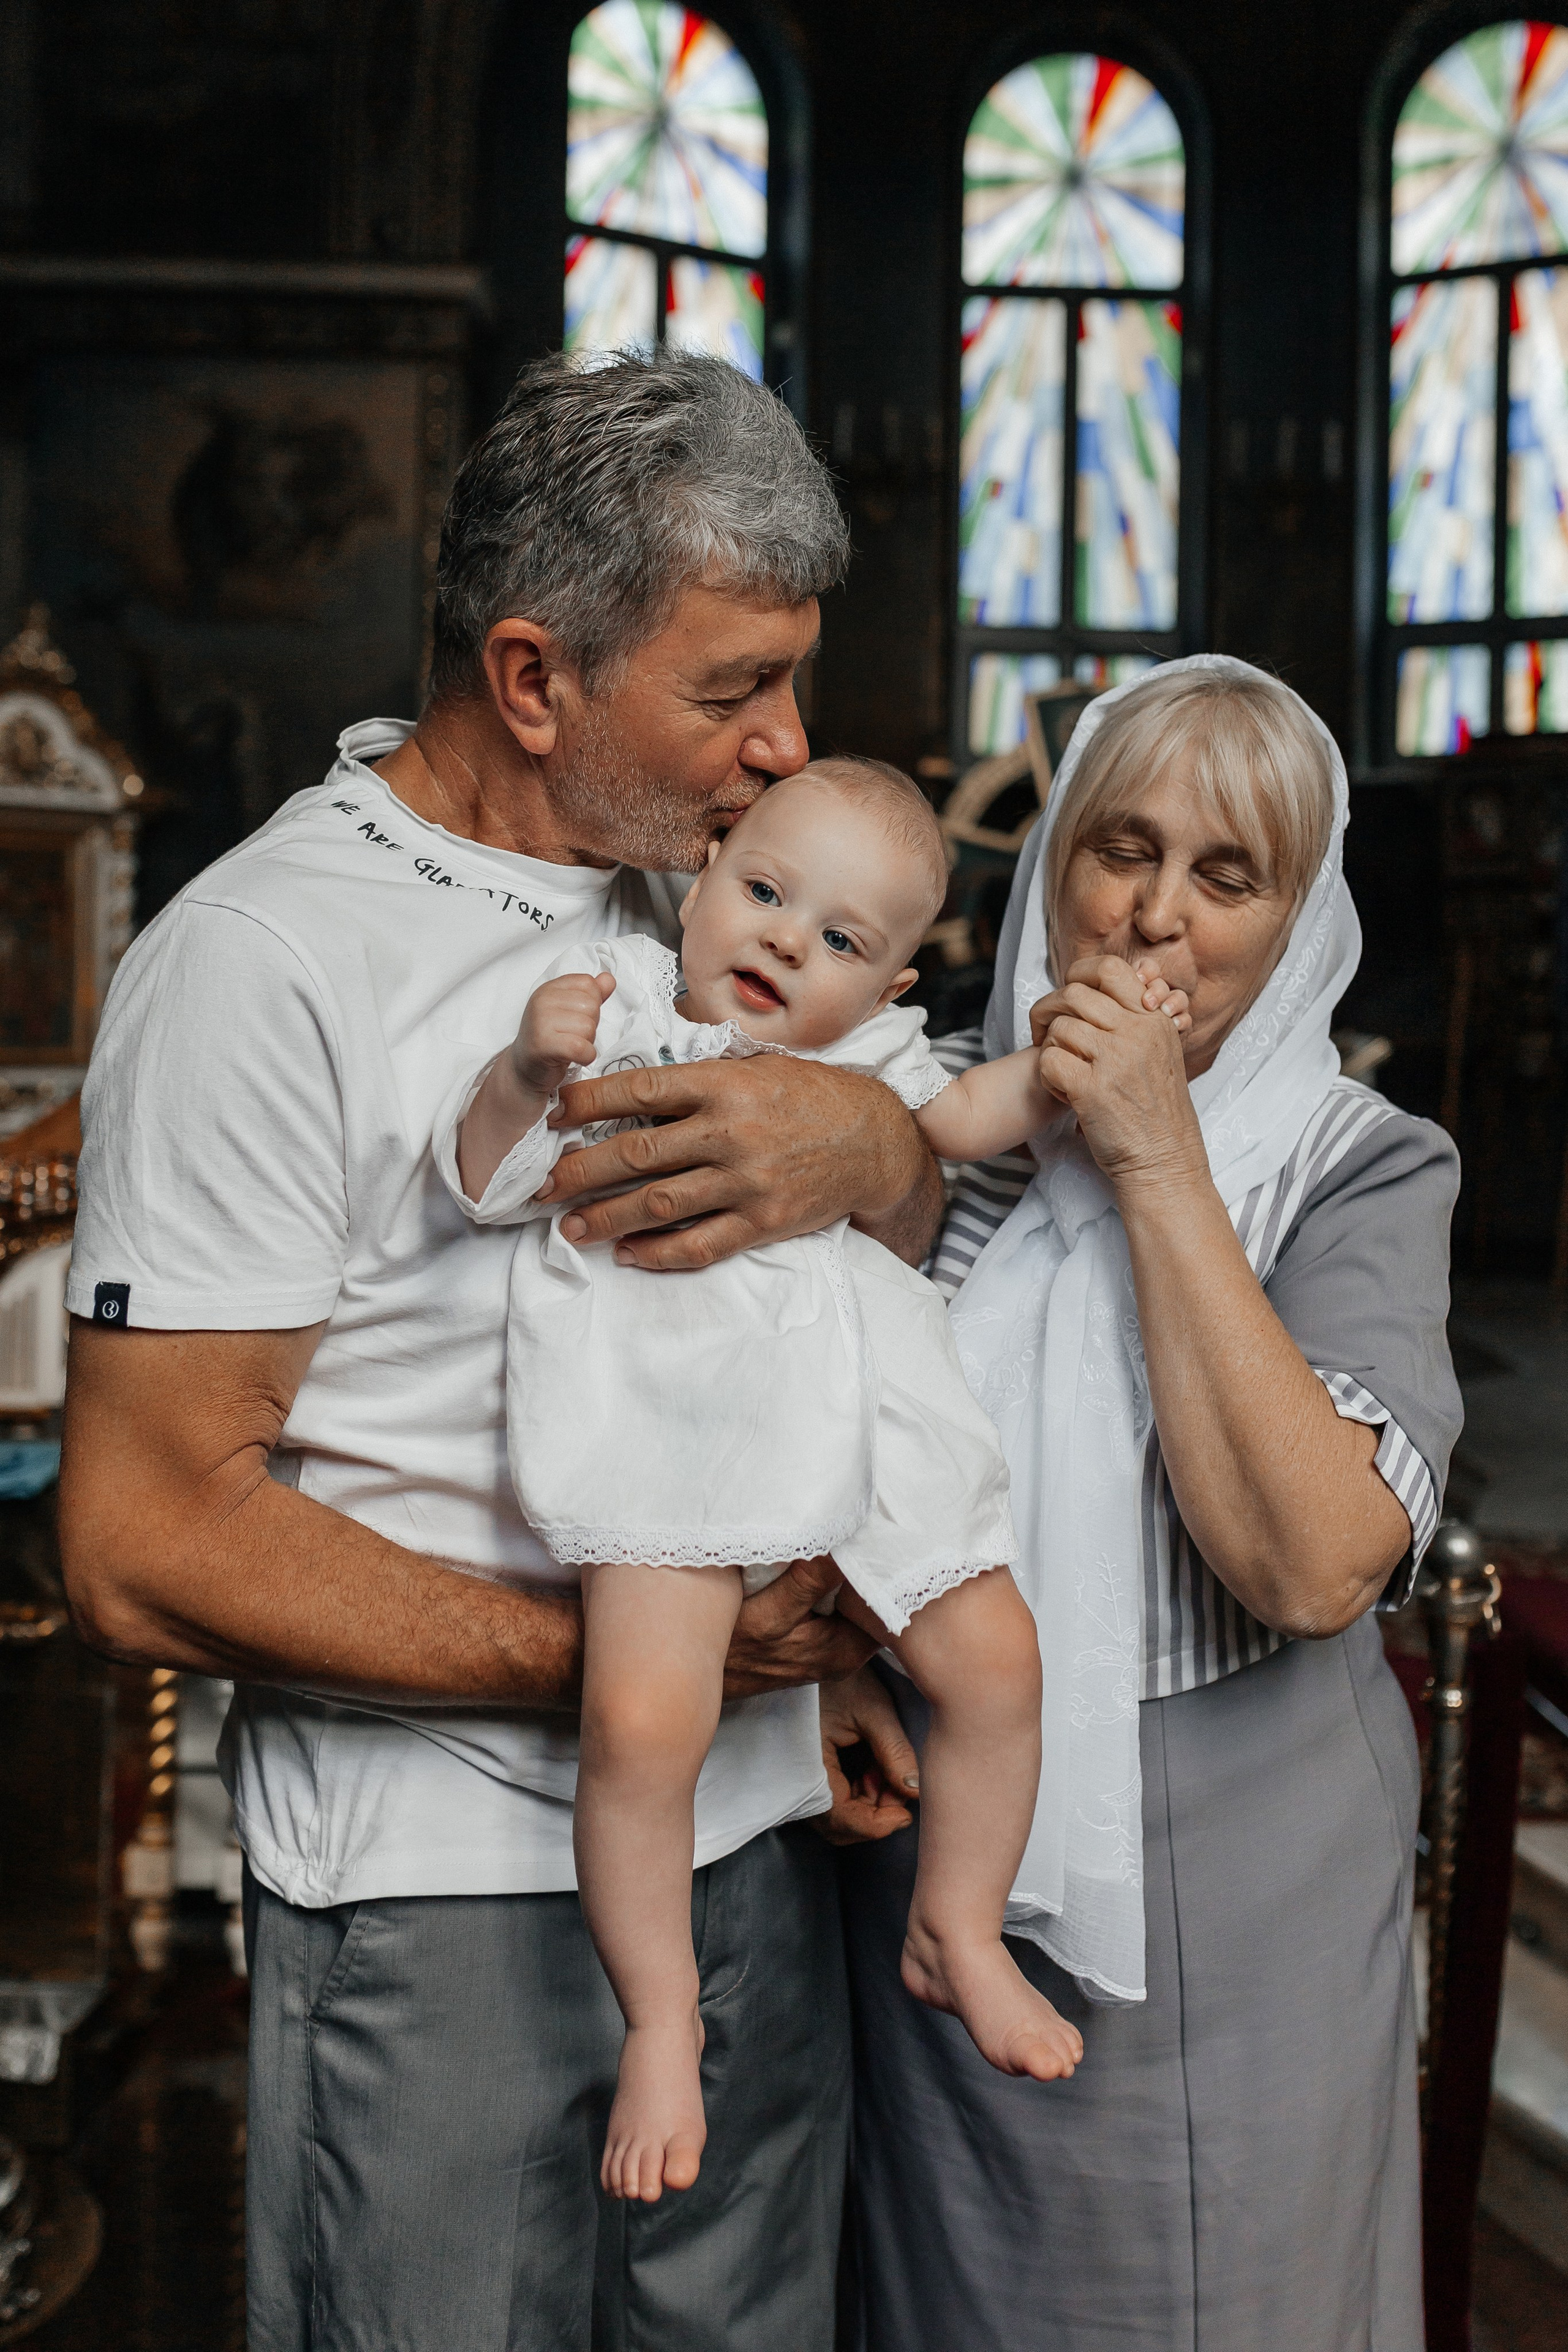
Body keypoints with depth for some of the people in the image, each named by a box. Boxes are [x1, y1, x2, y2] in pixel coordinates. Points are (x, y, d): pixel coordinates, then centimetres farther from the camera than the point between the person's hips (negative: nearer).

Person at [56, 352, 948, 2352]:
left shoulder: (699, 892, 8)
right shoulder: (263, 964, -15)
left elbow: (929, 1255, 7)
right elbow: (148, 1550, -17)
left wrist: (874, 1148, -17)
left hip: (751, 1836, 7)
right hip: (441, 1885, -6)